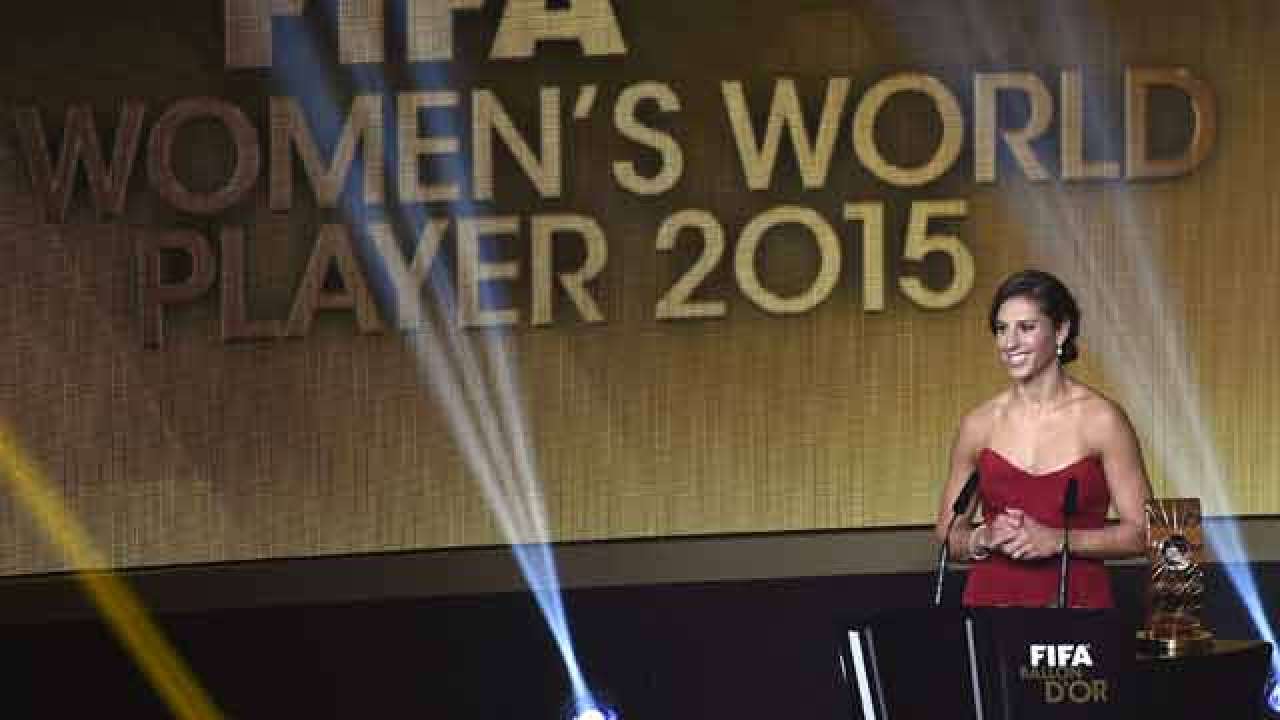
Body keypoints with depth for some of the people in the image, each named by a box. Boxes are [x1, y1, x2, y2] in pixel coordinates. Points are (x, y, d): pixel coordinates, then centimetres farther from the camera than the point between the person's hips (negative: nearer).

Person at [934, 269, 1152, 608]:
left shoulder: (1103, 419, -3)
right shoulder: (979, 424, 4)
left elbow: (1141, 532, -3)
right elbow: (948, 533, 12)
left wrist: (1057, 540, -13)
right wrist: (984, 538, -8)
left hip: (1079, 601, -2)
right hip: (993, 599, 2)